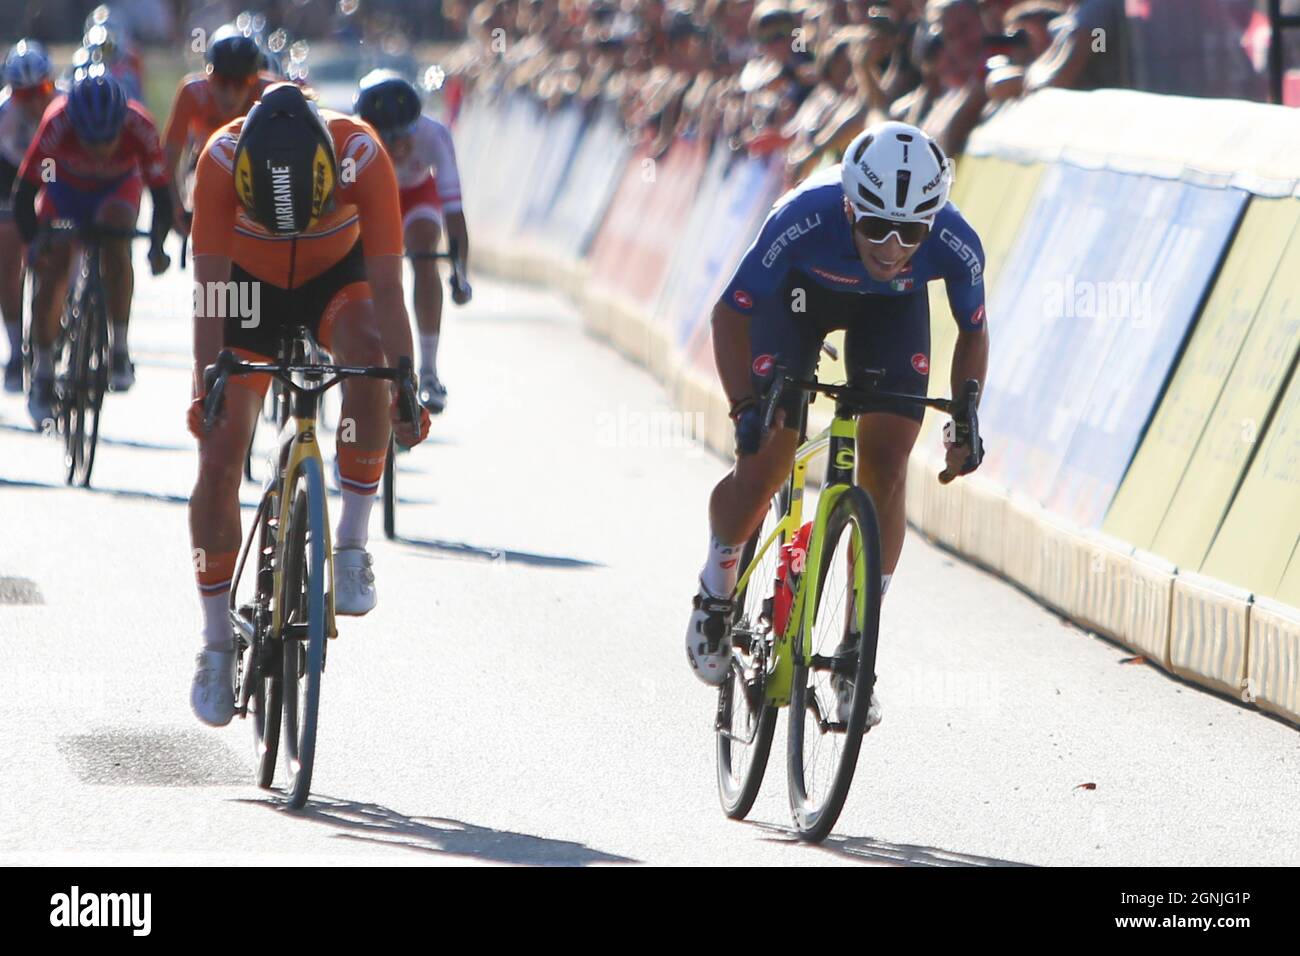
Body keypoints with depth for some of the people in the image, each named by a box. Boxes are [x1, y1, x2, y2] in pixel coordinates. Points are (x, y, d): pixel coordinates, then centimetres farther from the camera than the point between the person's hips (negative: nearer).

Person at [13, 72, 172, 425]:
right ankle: (42, 374, 0)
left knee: (115, 246, -28)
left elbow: (161, 193, -33)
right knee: (52, 268, -13)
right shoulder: (57, 124, -37)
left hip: (119, 187, 0)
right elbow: (24, 193, -33)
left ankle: (119, 350, -17)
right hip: (65, 185, 0)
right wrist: (34, 242, -46)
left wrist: (157, 244, -47)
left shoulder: (140, 127, -36)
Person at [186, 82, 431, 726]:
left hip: (336, 277, 0)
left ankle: (351, 543, -20)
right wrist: (206, 388, -43)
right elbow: (210, 287, -33)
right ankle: (217, 644, 5)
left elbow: (387, 291, -33)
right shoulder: (222, 158, -33)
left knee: (368, 353, -35)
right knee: (218, 460, -9)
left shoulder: (363, 156, -34)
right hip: (250, 285, 1)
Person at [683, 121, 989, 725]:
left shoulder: (955, 244, -35)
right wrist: (745, 408, -34)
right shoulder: (805, 220, -41)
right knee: (762, 467, -13)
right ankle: (716, 594, 18)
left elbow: (973, 331, -11)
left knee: (885, 467, -13)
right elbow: (730, 315, -24)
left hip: (893, 308, 2)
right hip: (801, 291, -1)